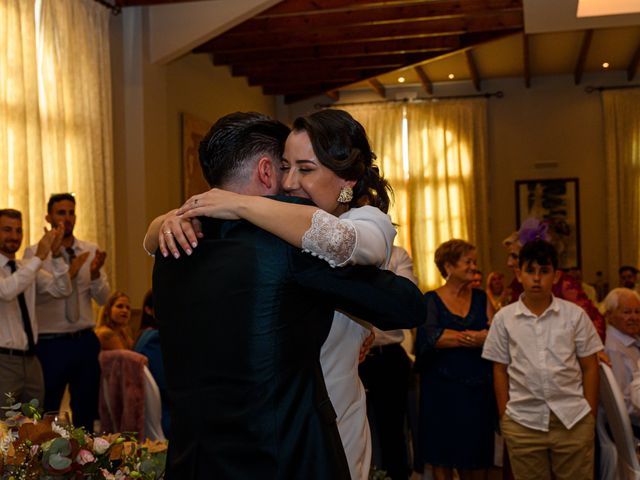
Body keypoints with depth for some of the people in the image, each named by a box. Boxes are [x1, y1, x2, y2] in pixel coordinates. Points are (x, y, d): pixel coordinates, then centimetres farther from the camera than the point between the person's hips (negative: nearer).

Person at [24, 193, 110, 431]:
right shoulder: (34, 253, -4)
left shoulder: (91, 251, 5)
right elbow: (34, 295, -17)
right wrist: (68, 273, -26)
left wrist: (95, 274, -20)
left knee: (86, 411, 15)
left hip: (86, 341, 4)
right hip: (50, 343, -3)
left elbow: (102, 298, -1)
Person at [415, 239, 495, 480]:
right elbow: (429, 336, -15)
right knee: (443, 453, 4)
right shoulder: (431, 299, 0)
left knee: (477, 454, 6)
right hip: (442, 387, -3)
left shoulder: (480, 297, 10)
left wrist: (451, 338, -18)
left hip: (478, 386, 3)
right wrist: (473, 337, -15)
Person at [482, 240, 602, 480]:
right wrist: (504, 416, 2)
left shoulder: (575, 315, 2)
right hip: (523, 422, 0)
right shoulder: (504, 318, 2)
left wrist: (591, 415, 2)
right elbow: (500, 370, 6)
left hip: (573, 419, 0)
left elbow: (589, 367, 5)